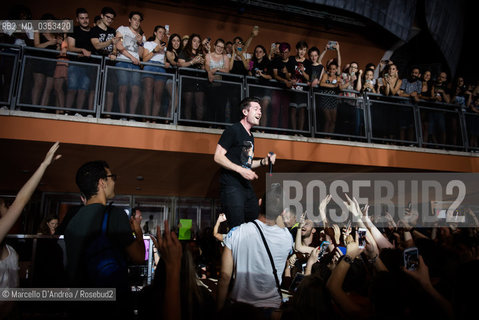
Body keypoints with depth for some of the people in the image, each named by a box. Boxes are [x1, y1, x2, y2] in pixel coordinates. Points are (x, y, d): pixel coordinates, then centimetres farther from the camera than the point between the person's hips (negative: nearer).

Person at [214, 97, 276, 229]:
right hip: (232, 187, -9)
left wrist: (263, 161, 10)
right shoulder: (233, 130, -6)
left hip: (247, 188, 9)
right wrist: (241, 170, -19)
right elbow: (218, 157, -13)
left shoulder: (250, 136, 20)